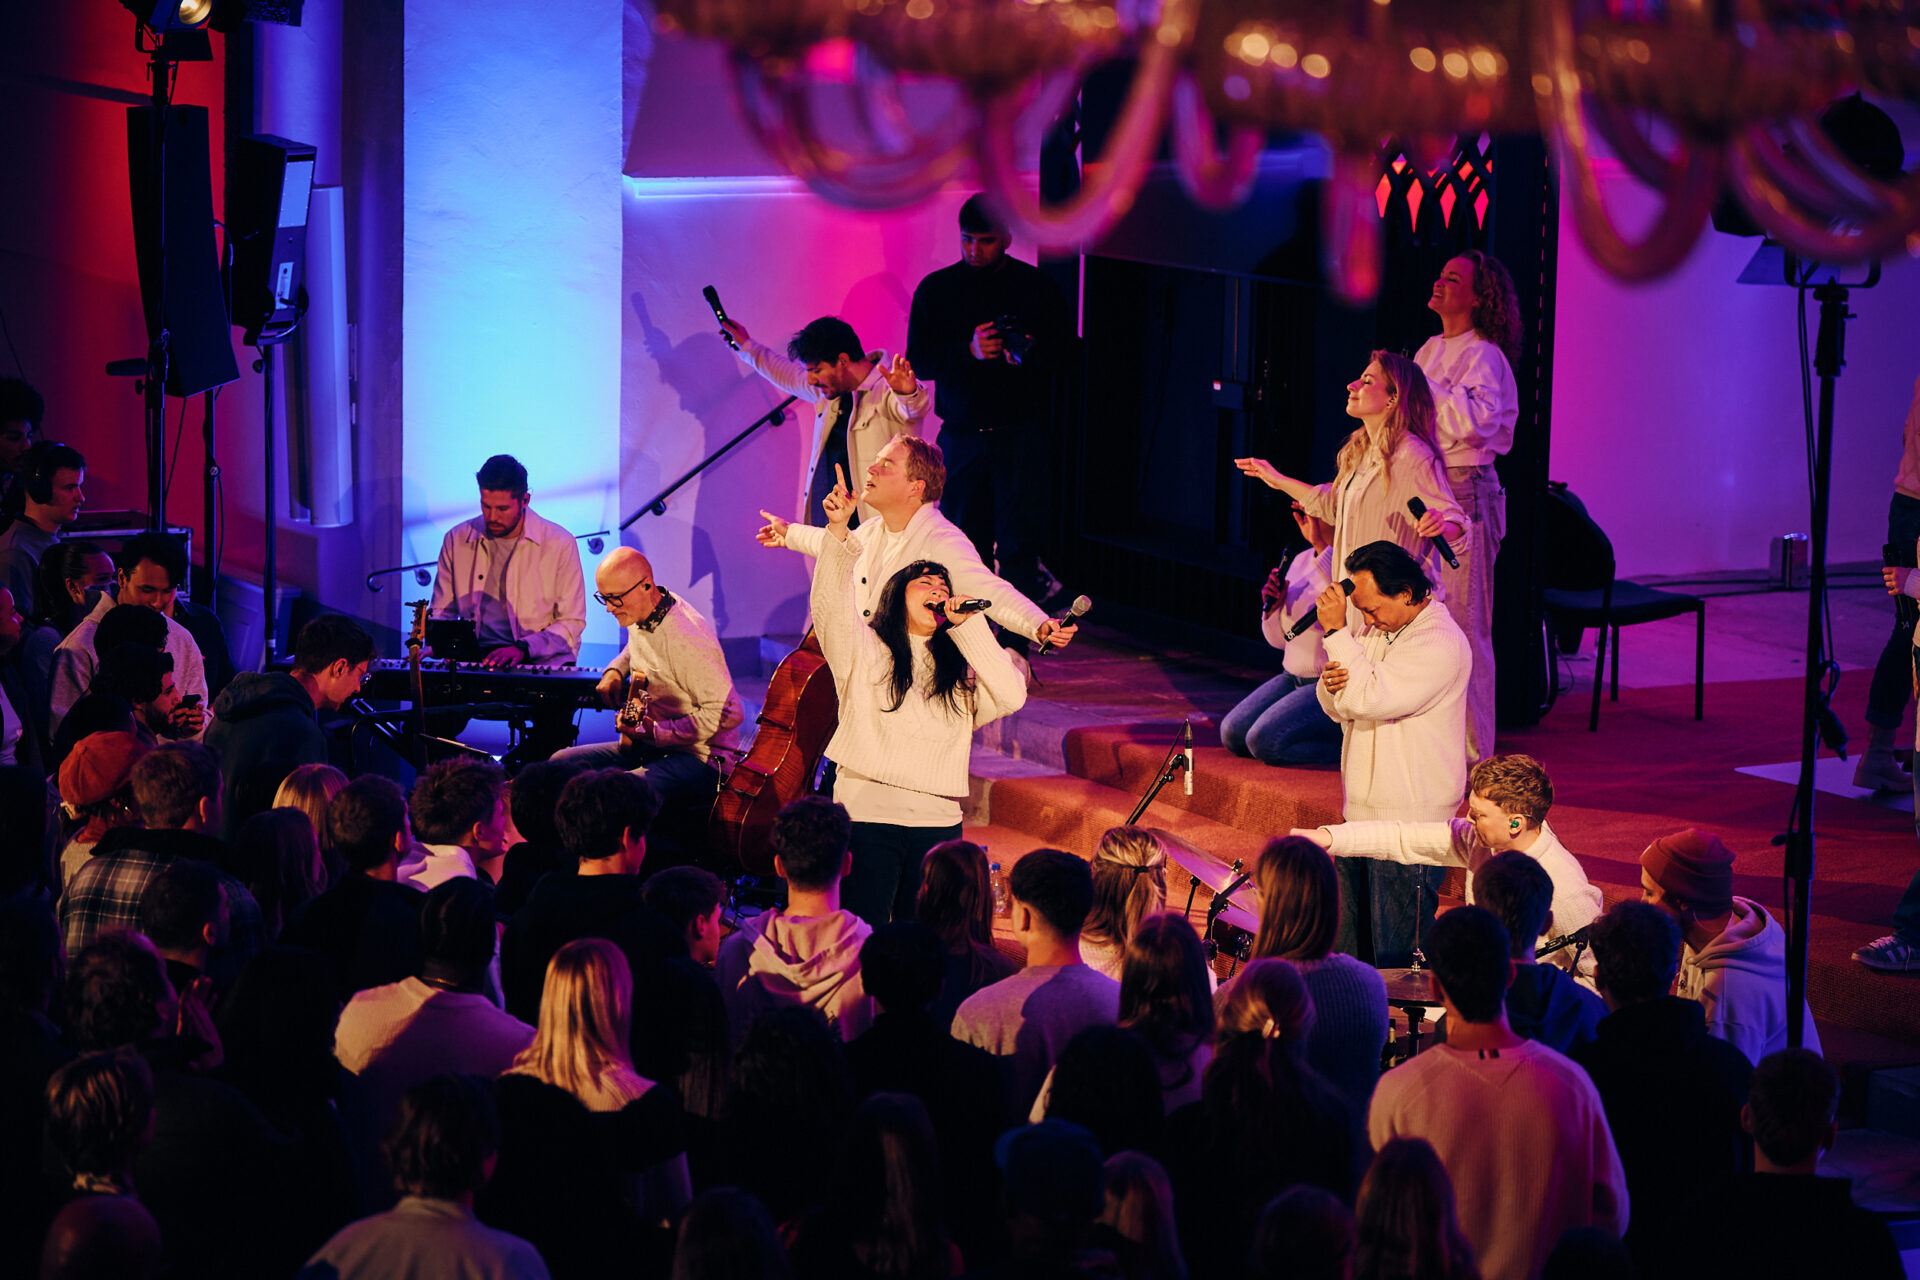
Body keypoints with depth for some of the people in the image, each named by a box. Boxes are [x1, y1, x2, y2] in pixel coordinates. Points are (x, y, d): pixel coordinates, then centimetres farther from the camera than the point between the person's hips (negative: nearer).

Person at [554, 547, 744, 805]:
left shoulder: (688, 638, -25)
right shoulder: (638, 615, 4)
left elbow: (728, 714, -24)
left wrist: (657, 732, -24)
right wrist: (615, 670, 11)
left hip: (699, 757, -9)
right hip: (648, 746, 9)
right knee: (561, 763, 4)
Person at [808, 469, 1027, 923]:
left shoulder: (960, 673, 15)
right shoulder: (865, 650, 4)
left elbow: (1011, 696, -2)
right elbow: (831, 602, -13)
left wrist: (969, 627, 0)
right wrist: (837, 530, -26)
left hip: (938, 822, 3)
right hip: (866, 814, -3)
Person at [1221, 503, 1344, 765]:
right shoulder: (1301, 561, 12)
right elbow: (1279, 639, 18)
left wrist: (1320, 545, -38)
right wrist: (1271, 607, -4)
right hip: (1294, 678, 9)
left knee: (1264, 740, -24)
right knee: (1232, 733, -8)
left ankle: (1343, 743, -4)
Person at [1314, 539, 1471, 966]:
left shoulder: (1440, 643, -16)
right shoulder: (1378, 630, 12)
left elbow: (1372, 700, -24)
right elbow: (1339, 708, 16)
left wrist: (1337, 632, -18)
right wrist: (1332, 684, -7)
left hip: (1410, 822, -8)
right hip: (1362, 814, 8)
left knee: (1397, 957, -5)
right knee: (1347, 951, 11)